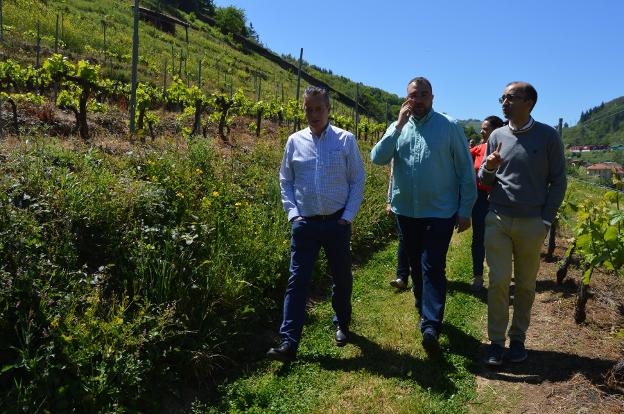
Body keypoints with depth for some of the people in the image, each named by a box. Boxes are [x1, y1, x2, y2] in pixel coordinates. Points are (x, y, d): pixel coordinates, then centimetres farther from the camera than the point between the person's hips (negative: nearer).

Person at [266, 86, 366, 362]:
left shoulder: (346, 140, -1)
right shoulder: (294, 141, 4)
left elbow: (358, 181, 2)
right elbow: (285, 181, 10)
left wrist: (348, 216, -6)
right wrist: (292, 213, -1)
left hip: (337, 223, 0)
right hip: (304, 224, 1)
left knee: (342, 278, 13)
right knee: (297, 281, -1)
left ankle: (342, 324, 37)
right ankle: (289, 342, 3)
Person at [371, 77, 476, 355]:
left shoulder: (449, 127, -4)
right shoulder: (398, 127, 6)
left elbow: (466, 171, -3)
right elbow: (378, 158, -9)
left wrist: (465, 211, -5)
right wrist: (399, 125, -14)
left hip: (440, 212, -4)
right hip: (406, 211, 4)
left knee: (432, 268, -9)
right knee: (416, 266, 16)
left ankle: (431, 326, -5)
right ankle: (426, 311, 34)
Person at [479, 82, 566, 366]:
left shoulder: (548, 136, -1)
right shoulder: (497, 136, 6)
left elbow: (558, 181, 3)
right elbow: (484, 181, 13)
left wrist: (546, 220, -5)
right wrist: (488, 168, -11)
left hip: (532, 224, -1)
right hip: (498, 221, 2)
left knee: (525, 284, 9)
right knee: (498, 282, -1)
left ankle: (518, 338, 23)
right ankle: (496, 341, 9)